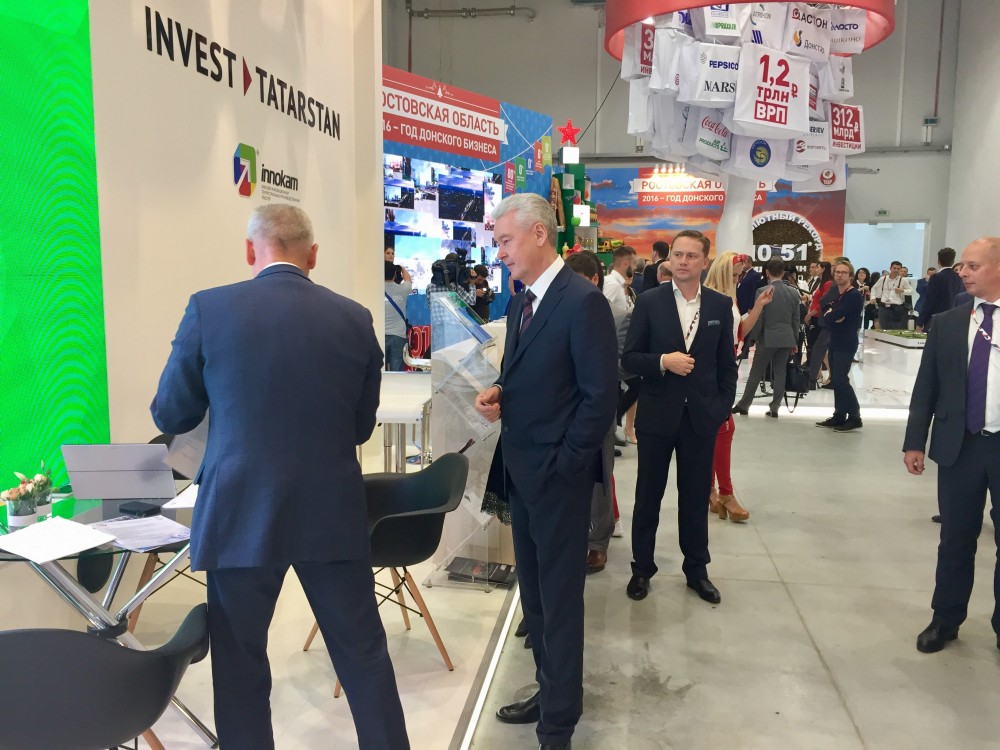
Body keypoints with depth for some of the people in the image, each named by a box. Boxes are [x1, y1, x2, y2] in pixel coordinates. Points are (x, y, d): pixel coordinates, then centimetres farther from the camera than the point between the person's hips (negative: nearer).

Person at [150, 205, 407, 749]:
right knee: (363, 652, 15)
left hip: (240, 514, -1)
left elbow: (169, 416, 4)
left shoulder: (209, 309, -6)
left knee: (239, 662, 15)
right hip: (333, 512, 2)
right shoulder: (354, 318, 0)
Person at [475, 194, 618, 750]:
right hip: (521, 472, 8)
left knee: (560, 599, 5)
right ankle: (552, 692, 36)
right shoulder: (521, 305, 11)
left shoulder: (583, 301, -16)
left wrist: (564, 463, -16)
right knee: (534, 594, 18)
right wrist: (497, 394, -1)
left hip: (558, 476, -8)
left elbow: (601, 396, -18)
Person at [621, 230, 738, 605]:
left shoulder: (721, 305, 3)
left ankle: (696, 570, 30)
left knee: (696, 497, 12)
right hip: (657, 415, -1)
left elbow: (727, 364, 7)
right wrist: (663, 361, -20)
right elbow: (629, 358, -4)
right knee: (649, 496, 11)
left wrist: (723, 407, 1)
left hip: (702, 416, 2)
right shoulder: (649, 301, -4)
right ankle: (642, 568, 27)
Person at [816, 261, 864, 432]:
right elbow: (823, 319, 7)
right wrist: (832, 318, -13)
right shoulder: (833, 294, 16)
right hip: (834, 342, 8)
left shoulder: (855, 296, -11)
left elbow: (834, 315, -22)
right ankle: (839, 416, 14)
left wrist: (829, 315, -1)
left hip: (846, 344, -8)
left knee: (840, 379, -14)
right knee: (836, 380, 8)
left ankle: (855, 417, -6)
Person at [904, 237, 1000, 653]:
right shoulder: (946, 322, 3)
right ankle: (945, 619, 27)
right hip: (959, 446, 2)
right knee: (955, 538, 12)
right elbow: (926, 387, 4)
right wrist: (914, 442, 0)